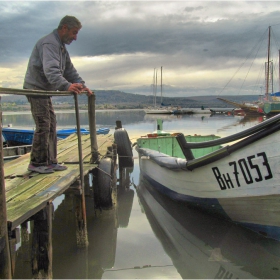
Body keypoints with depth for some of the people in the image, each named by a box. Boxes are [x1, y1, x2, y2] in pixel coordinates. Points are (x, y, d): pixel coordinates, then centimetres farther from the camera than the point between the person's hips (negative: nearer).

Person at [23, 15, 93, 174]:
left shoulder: (61, 47, 17)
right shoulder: (49, 43, -17)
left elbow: (70, 70, 19)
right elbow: (51, 70, -33)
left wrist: (81, 85, 4)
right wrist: (66, 86, -47)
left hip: (44, 91, 10)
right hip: (35, 88, -10)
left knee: (51, 126, 9)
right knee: (43, 126, -12)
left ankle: (50, 161, 15)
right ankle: (36, 163, -4)